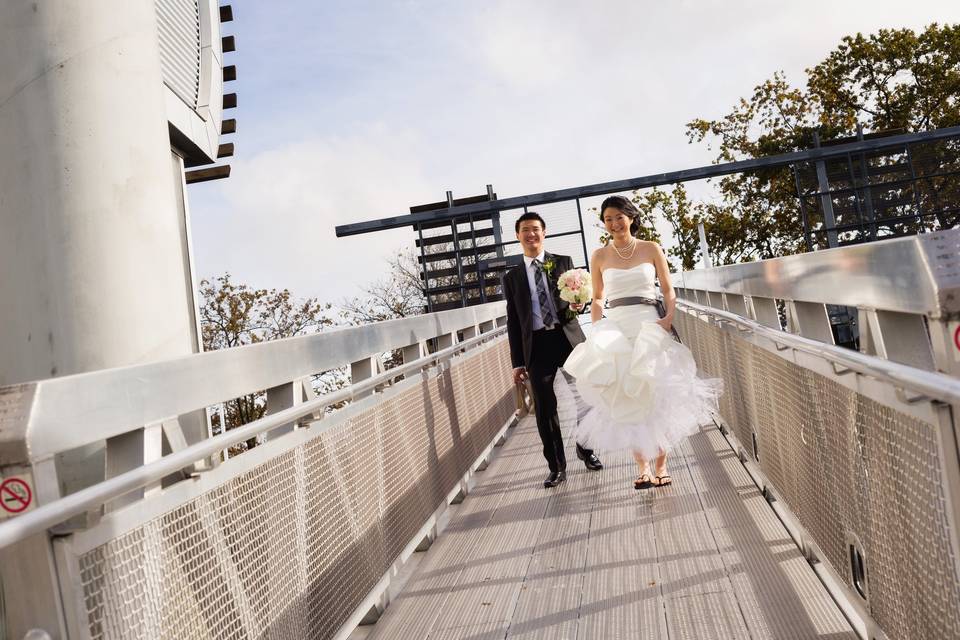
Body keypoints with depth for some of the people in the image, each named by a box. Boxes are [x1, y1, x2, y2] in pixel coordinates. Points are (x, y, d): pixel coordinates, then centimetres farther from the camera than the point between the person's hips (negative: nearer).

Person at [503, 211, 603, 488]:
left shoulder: (563, 262, 11)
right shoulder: (512, 277, 11)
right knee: (544, 408, 0)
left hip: (568, 337, 0)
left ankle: (586, 450, 28)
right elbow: (513, 322, 10)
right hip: (536, 344, 0)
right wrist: (518, 362, 6)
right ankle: (557, 467, 12)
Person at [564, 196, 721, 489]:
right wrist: (597, 330, 0)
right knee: (627, 399, -1)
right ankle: (642, 467, 6)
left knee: (655, 395, -2)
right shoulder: (600, 256, 7)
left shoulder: (652, 249, 4)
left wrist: (669, 317, -12)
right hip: (616, 328, 1)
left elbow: (668, 291, 5)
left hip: (650, 326, -1)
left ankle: (660, 464, 7)